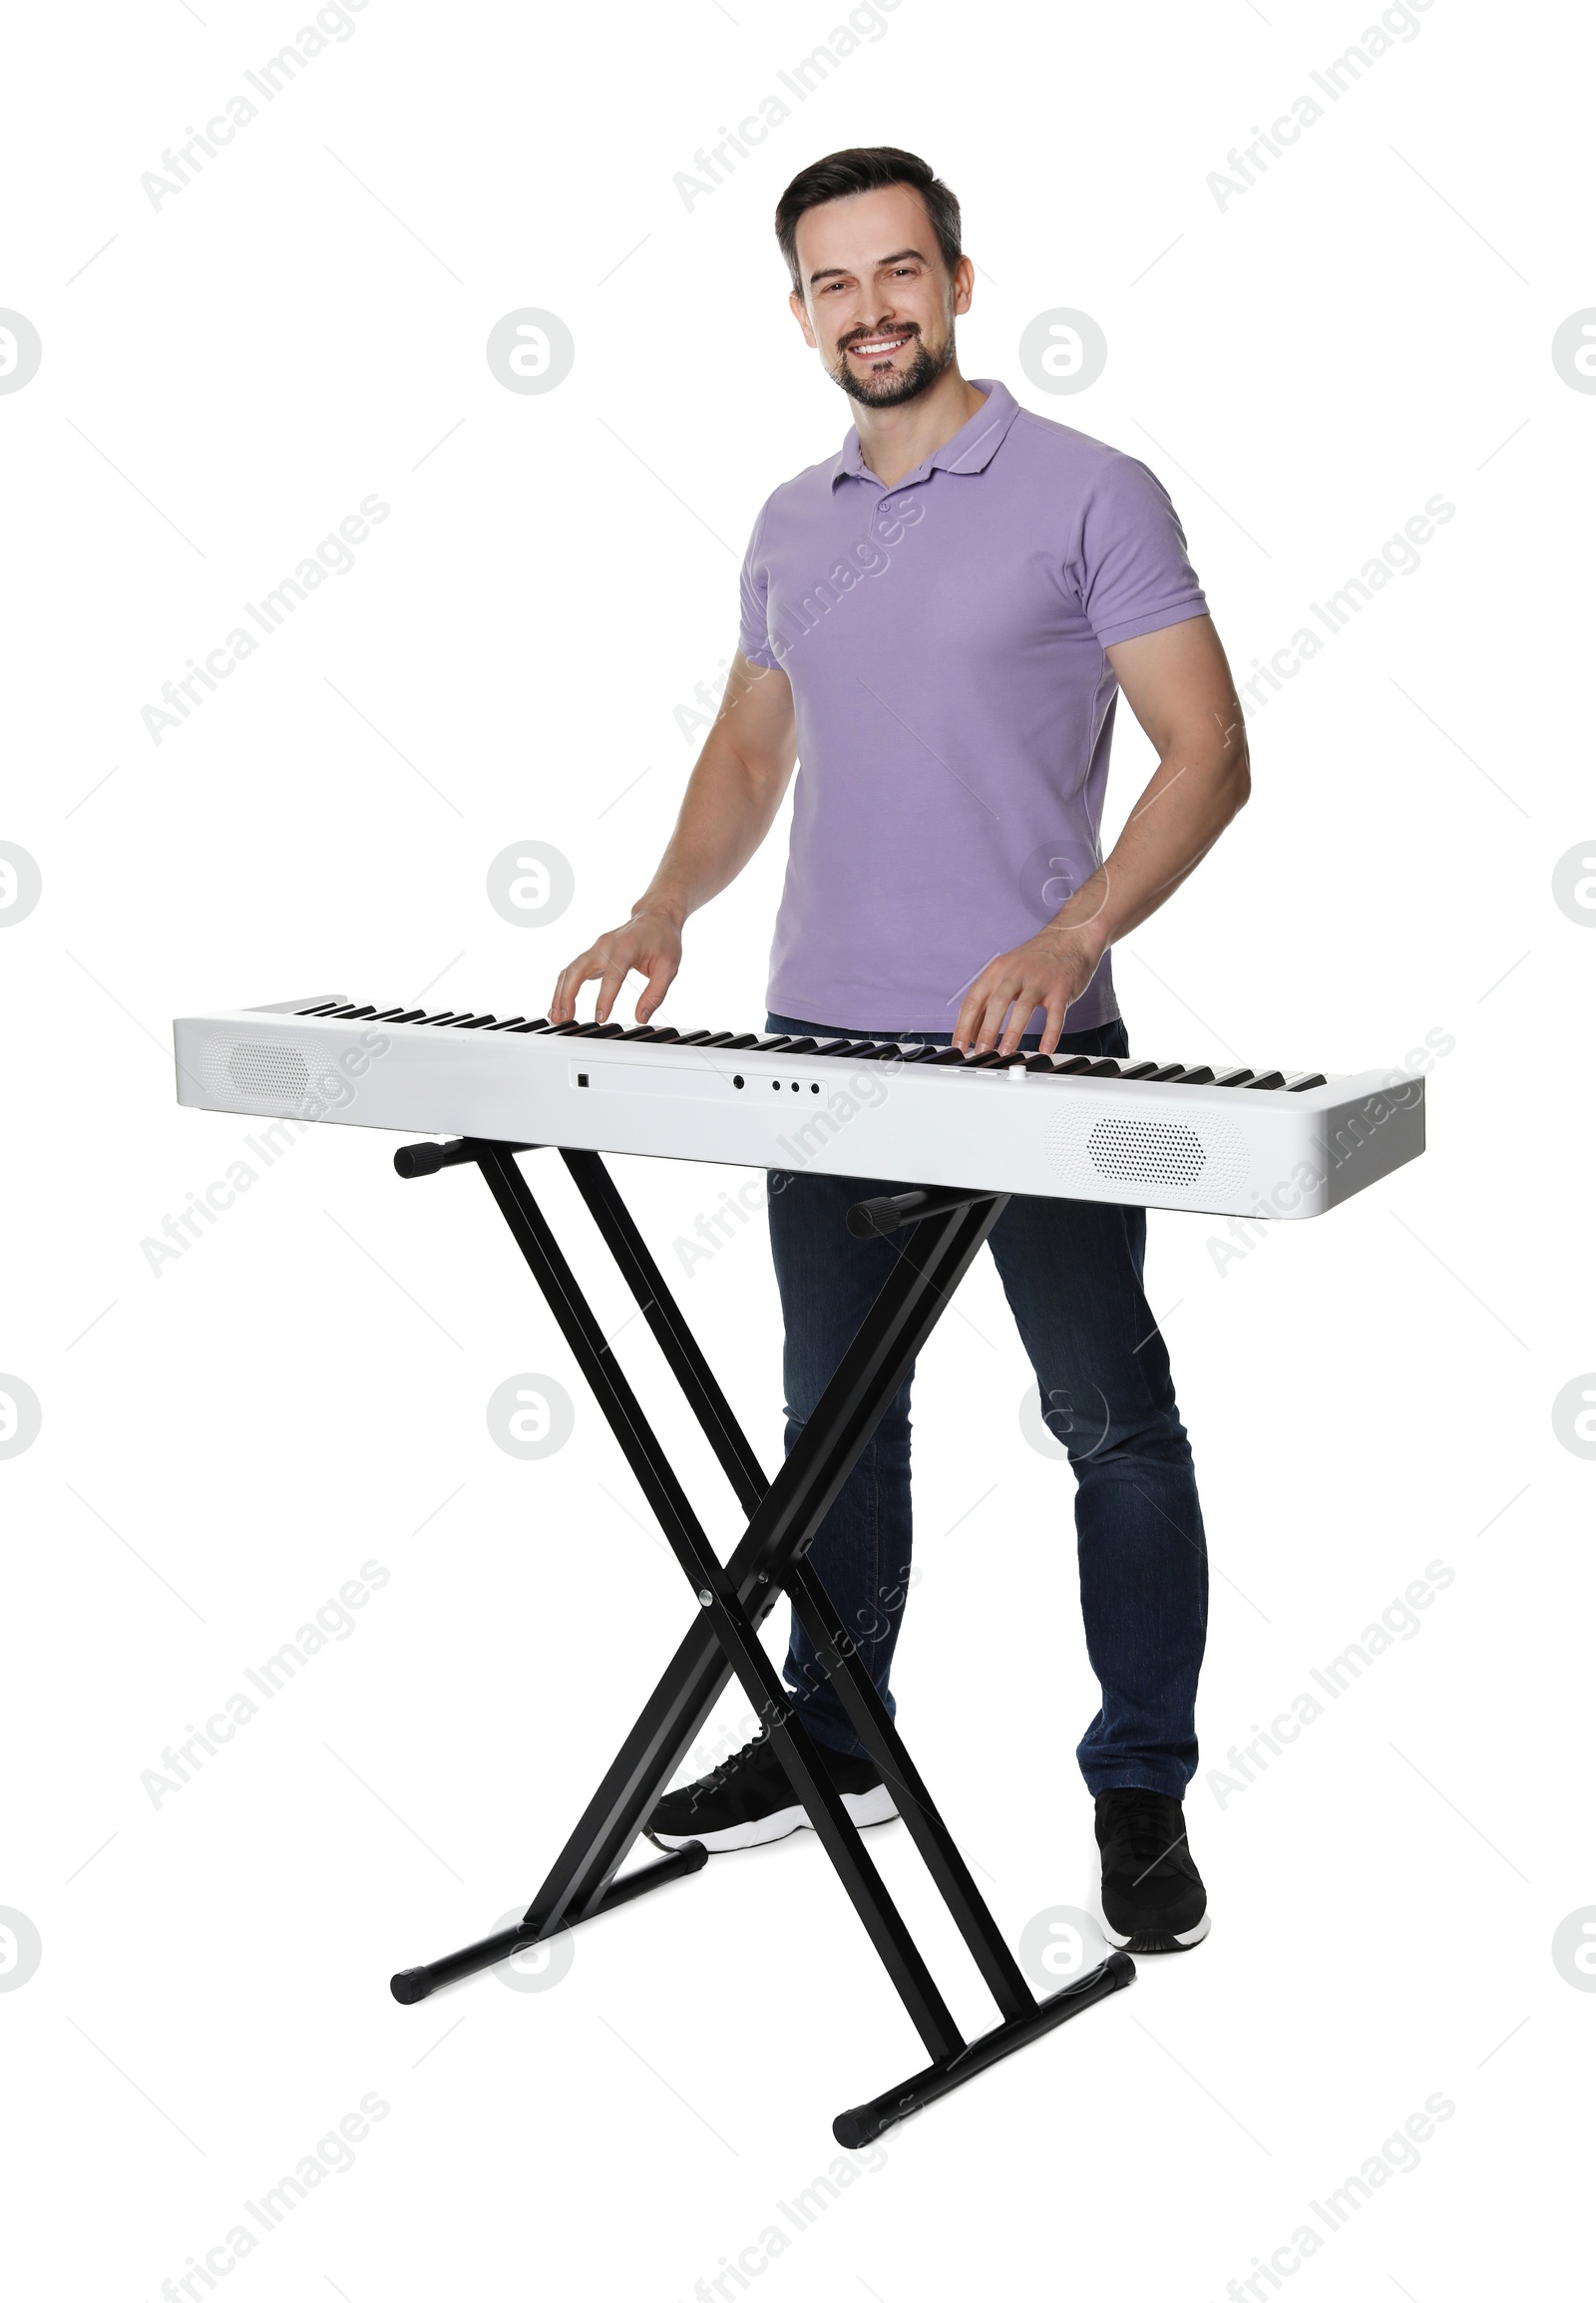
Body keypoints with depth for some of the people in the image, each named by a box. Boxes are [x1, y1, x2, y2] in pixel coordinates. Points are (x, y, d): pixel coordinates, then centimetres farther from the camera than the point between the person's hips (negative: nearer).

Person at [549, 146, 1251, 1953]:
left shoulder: (1091, 496, -5)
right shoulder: (790, 528, 13)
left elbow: (1208, 751, -10)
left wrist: (1070, 935, -24)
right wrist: (665, 911, 4)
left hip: (1031, 1049, -6)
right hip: (821, 1041, 6)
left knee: (1112, 1422, 1)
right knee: (836, 1411, 15)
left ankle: (1142, 1791, 13)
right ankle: (832, 1739, 31)